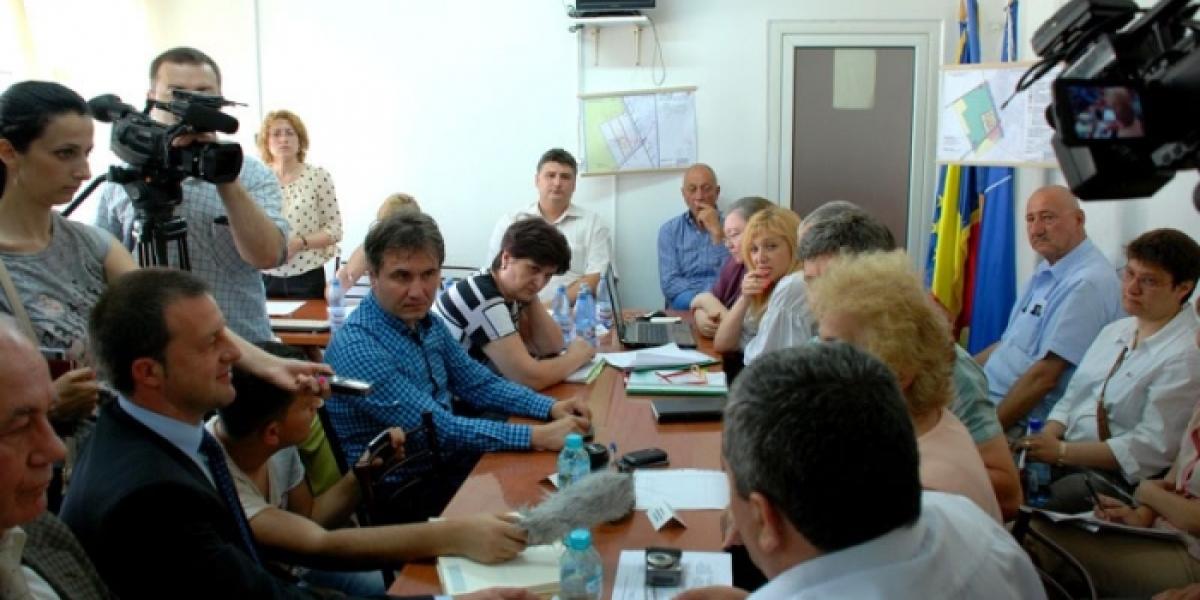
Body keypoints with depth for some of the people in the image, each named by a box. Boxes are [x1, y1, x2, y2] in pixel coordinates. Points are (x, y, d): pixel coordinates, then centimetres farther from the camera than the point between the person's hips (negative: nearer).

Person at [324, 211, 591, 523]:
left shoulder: (427, 323, 2)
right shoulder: (357, 348, -25)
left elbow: (479, 383, 10)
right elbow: (438, 428, -27)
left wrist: (551, 408, -6)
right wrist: (537, 437, -28)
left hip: (447, 462, 8)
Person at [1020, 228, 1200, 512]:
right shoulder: (1115, 330, 16)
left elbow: (1154, 448, -17)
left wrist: (1061, 451, -17)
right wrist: (1044, 440, -5)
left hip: (1118, 478, -7)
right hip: (1063, 463, 7)